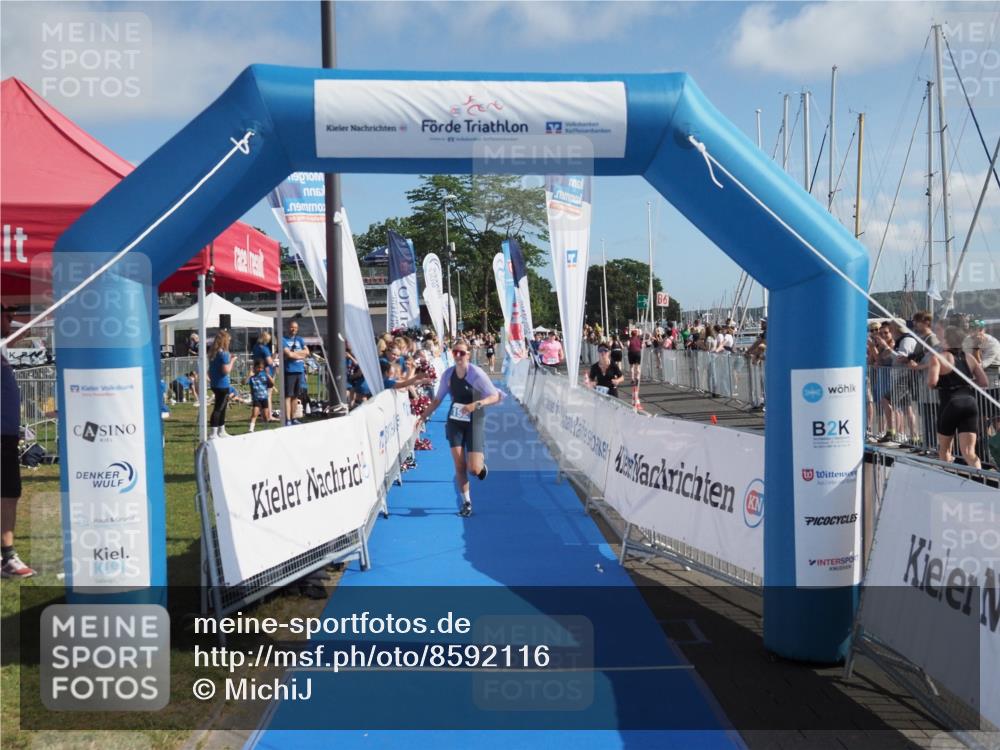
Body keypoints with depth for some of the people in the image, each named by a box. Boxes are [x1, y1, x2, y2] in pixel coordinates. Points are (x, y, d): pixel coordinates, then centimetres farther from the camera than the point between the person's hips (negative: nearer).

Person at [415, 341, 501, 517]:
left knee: (474, 469, -9)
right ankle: (466, 502, 14)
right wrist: (423, 417, 6)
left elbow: (495, 396, -15)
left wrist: (477, 404, -31)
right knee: (459, 466, -2)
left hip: (473, 423, -3)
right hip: (454, 422, 3)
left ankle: (481, 464, 28)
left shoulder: (476, 373, -16)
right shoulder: (448, 374, -2)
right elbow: (438, 399, 10)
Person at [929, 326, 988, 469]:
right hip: (970, 403, 4)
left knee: (944, 449, 18)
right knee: (969, 452, -1)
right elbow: (983, 382, 10)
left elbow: (932, 382, -18)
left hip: (950, 404, -4)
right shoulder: (969, 358, 11)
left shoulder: (939, 357, -4)